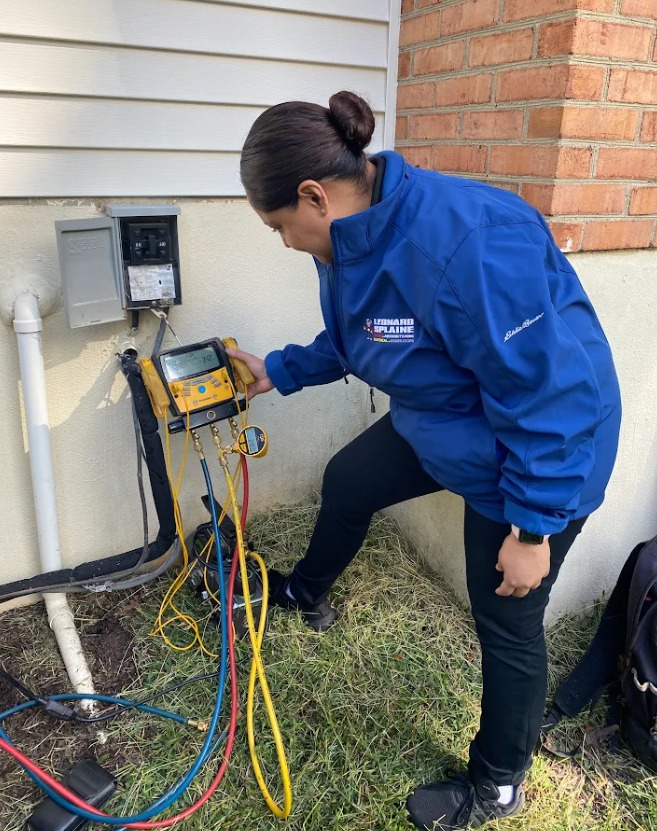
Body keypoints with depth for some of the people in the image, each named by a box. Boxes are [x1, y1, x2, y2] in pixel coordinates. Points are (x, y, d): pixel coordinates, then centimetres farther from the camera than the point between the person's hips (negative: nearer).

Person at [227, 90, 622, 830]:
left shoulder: (466, 241, -36)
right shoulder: (355, 238, -6)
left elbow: (546, 394, -30)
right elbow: (348, 343, 14)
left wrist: (532, 526, -23)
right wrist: (278, 371, 18)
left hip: (540, 455, -8)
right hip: (438, 425, 8)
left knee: (507, 625, 7)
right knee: (346, 483, 20)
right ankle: (307, 593, 52)